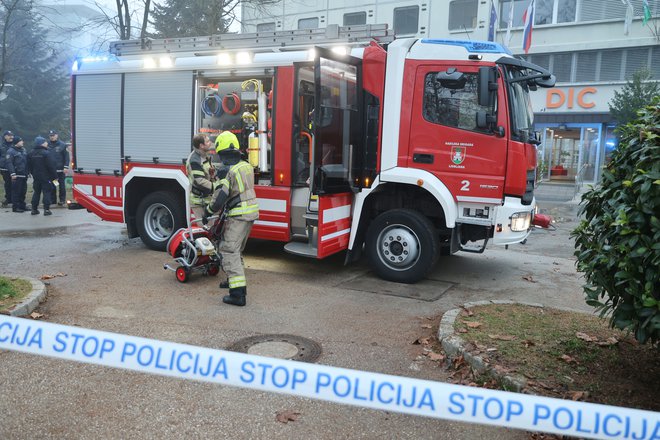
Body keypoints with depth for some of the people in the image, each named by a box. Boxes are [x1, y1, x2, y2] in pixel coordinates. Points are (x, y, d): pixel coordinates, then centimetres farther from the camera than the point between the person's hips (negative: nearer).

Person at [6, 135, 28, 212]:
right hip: (16, 175, -8)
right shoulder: (11, 151, -9)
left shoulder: (23, 150, 15)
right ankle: (15, 207, 0)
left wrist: (27, 172, 19)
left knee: (23, 191, 13)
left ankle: (22, 205, 22)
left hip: (24, 175, 8)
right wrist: (12, 173, -21)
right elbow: (9, 163, -15)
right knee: (16, 191, -5)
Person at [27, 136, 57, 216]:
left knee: (36, 192, 15)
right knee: (47, 192, -1)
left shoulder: (31, 153, 7)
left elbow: (29, 166, 13)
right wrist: (55, 176, -11)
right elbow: (51, 166, -17)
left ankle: (34, 209, 16)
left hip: (36, 177, 6)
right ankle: (46, 209, -3)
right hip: (46, 177, -6)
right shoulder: (46, 153, -15)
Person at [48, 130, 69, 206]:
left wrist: (66, 167, -11)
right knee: (52, 186, 8)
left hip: (60, 170, -3)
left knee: (62, 185, 4)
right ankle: (53, 199, 17)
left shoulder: (62, 145, -2)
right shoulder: (47, 145, 4)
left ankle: (62, 200, 11)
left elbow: (66, 157, -4)